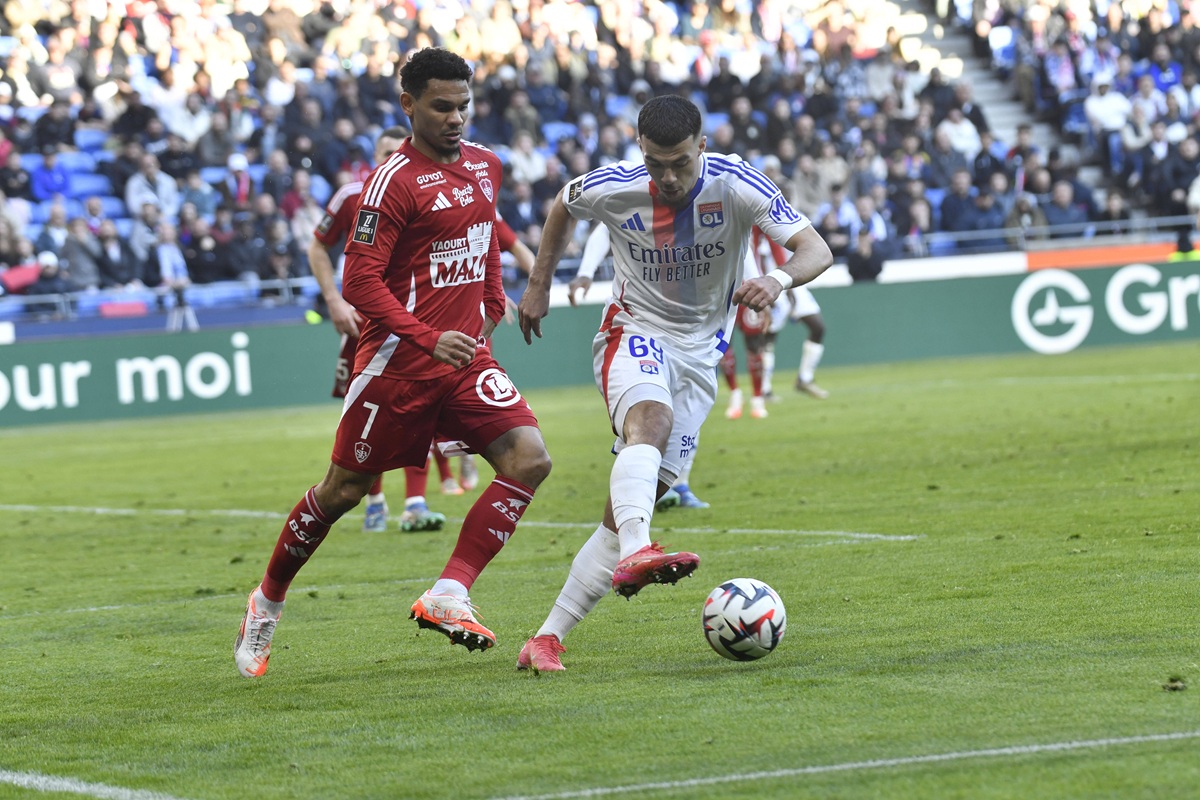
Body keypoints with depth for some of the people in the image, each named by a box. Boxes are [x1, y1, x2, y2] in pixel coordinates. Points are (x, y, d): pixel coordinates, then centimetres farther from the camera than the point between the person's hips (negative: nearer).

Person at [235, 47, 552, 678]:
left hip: (466, 356, 6)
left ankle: (449, 596, -17)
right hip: (399, 361, -6)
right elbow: (361, 282, -19)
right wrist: (430, 340, -27)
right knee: (343, 490, 5)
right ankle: (267, 600, 27)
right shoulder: (394, 181, -15)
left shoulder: (485, 166, 8)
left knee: (529, 459, -15)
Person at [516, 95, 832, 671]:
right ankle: (634, 554, -61)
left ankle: (547, 639, -2)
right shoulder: (612, 189, -11)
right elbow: (563, 206, 14)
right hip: (634, 334, -2)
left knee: (624, 511, -5)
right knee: (651, 420, -38)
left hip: (699, 353, 2)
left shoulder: (736, 185, -15)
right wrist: (539, 285, 15)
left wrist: (780, 278, -42)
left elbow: (817, 250, -21)